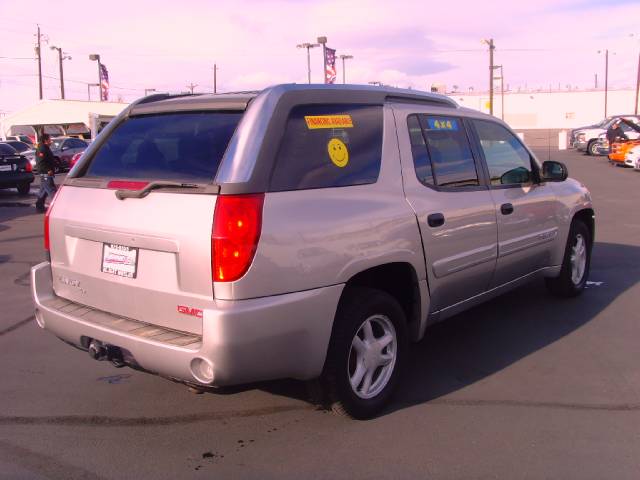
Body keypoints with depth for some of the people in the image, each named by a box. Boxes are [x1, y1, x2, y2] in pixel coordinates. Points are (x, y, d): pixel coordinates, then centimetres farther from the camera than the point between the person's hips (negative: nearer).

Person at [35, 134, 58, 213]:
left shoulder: (46, 148, 18)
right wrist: (48, 170, -24)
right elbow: (40, 163, -23)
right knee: (52, 190, -12)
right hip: (46, 174, -11)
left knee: (43, 191, 16)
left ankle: (39, 207, 24)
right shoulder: (42, 149, -15)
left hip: (46, 174, 11)